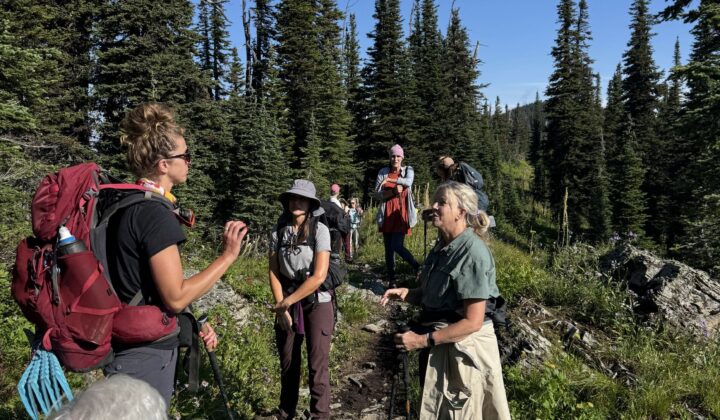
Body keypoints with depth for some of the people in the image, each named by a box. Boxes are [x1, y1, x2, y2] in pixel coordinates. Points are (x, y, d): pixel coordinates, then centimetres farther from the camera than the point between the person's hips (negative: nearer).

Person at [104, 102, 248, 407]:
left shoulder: (127, 206, 8)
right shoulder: (156, 214, -22)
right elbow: (175, 297, -23)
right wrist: (227, 256, -18)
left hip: (129, 346, 9)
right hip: (145, 354, -9)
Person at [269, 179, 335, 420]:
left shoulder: (320, 230, -13)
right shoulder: (279, 231, 0)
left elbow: (319, 276, -18)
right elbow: (273, 272, 2)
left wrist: (286, 303, -14)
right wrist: (281, 305, -8)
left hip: (317, 302, -3)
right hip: (287, 303, 4)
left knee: (317, 365, 0)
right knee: (288, 363, 14)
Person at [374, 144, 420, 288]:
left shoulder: (408, 170, 6)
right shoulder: (383, 172, 7)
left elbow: (408, 182, -17)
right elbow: (377, 195, 1)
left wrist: (390, 180, -14)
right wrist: (393, 191, -14)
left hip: (401, 214, -2)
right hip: (387, 215, 3)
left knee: (397, 246, -13)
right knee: (388, 248, 4)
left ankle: (418, 268, 6)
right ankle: (391, 280, 13)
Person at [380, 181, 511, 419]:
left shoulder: (472, 253, -23)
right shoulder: (443, 247, 4)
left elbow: (473, 322, -24)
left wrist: (423, 340, -23)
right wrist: (408, 294, -3)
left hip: (462, 349, -8)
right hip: (437, 345, 8)